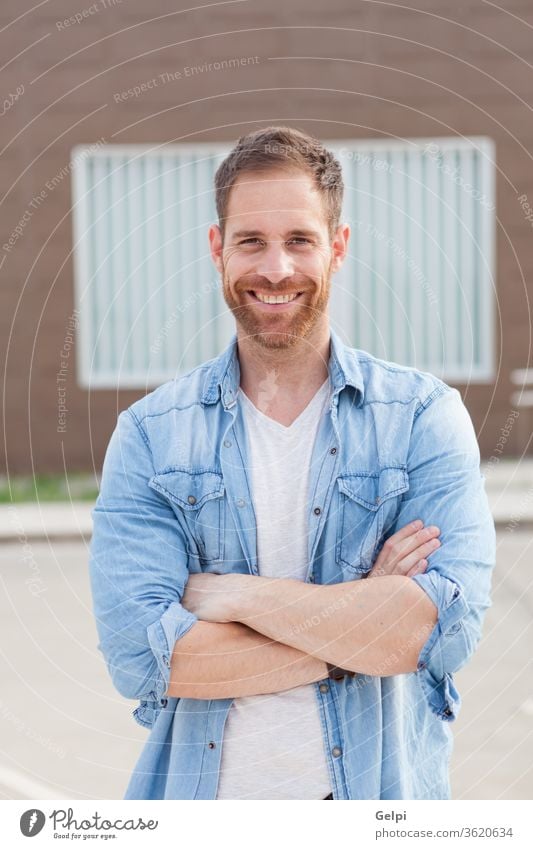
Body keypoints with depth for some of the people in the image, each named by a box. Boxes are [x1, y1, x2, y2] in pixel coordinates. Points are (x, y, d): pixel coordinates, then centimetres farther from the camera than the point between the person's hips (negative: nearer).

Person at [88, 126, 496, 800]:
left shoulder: (425, 416, -6)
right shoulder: (148, 435, -4)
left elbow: (445, 628, -19)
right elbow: (138, 654, -16)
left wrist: (232, 594, -17)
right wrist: (365, 619, -18)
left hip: (382, 796, 0)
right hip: (201, 796, 0)